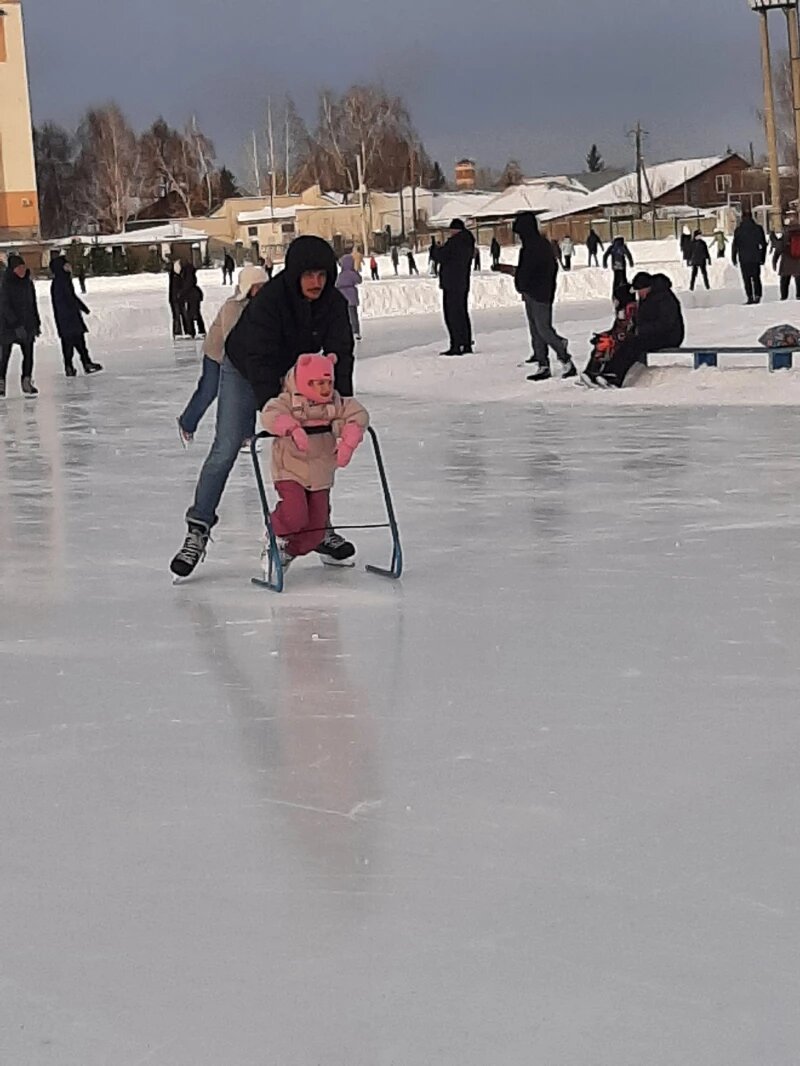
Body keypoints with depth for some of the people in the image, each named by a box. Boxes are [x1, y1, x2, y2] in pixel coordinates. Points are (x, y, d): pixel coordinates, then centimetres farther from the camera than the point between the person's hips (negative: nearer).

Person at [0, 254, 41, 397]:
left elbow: (33, 304, 16)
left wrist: (37, 323, 14)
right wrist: (16, 325, -23)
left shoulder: (28, 283, 8)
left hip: (26, 325, 5)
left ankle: (27, 381, 9)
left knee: (28, 353, 0)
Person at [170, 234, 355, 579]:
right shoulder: (269, 300, -34)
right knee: (225, 450, -11)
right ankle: (198, 529, -4)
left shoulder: (334, 304, -20)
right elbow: (260, 359, -35)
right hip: (245, 371, -4)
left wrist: (343, 403, -31)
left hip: (294, 373, 5)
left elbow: (340, 354, -19)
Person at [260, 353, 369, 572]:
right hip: (290, 471, -5)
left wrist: (348, 443, -20)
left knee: (316, 525, 5)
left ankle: (290, 551, 32)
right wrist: (293, 427, -45)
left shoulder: (335, 404, 1)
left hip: (321, 475, 5)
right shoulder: (288, 402, -12)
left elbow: (358, 415, -5)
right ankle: (275, 537, 7)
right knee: (295, 513, -25)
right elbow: (270, 416, -29)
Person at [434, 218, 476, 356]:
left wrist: (439, 250, 8)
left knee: (452, 314, -7)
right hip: (463, 283, 9)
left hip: (451, 284, -9)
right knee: (462, 313, 14)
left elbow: (440, 257, -14)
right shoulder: (468, 242, 12)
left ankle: (456, 346, -10)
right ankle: (467, 344, 15)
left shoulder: (454, 242, -15)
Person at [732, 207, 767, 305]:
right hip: (755, 258, 2)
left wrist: (734, 259, 6)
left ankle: (750, 297, -6)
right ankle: (757, 296, -2)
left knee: (746, 279, 1)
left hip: (744, 259, -2)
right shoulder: (758, 228, 2)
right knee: (756, 278, 8)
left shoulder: (738, 230, -3)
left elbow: (734, 246, -2)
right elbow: (763, 244, 5)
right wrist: (763, 258, 11)